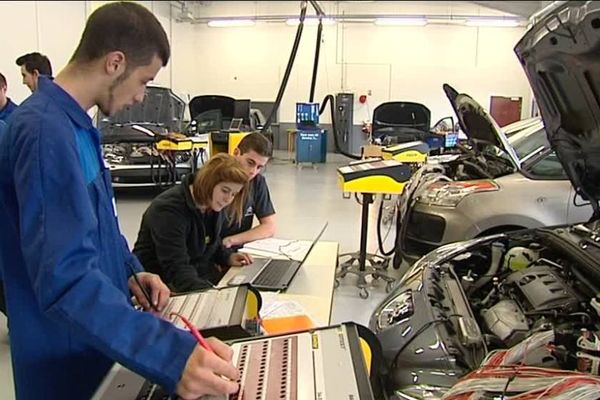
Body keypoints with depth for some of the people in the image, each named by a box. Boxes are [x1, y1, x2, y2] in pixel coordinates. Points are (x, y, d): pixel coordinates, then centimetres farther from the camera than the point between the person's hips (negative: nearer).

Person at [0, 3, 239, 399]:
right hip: (68, 362, -9)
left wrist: (131, 270, 1)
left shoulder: (74, 123, 5)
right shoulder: (45, 132, -27)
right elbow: (66, 280, -35)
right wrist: (172, 355, -44)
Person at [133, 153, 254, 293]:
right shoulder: (168, 210, -23)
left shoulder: (215, 204, 1)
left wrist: (228, 257, 0)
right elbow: (176, 270, -31)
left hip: (199, 273, 8)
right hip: (164, 283, -8)